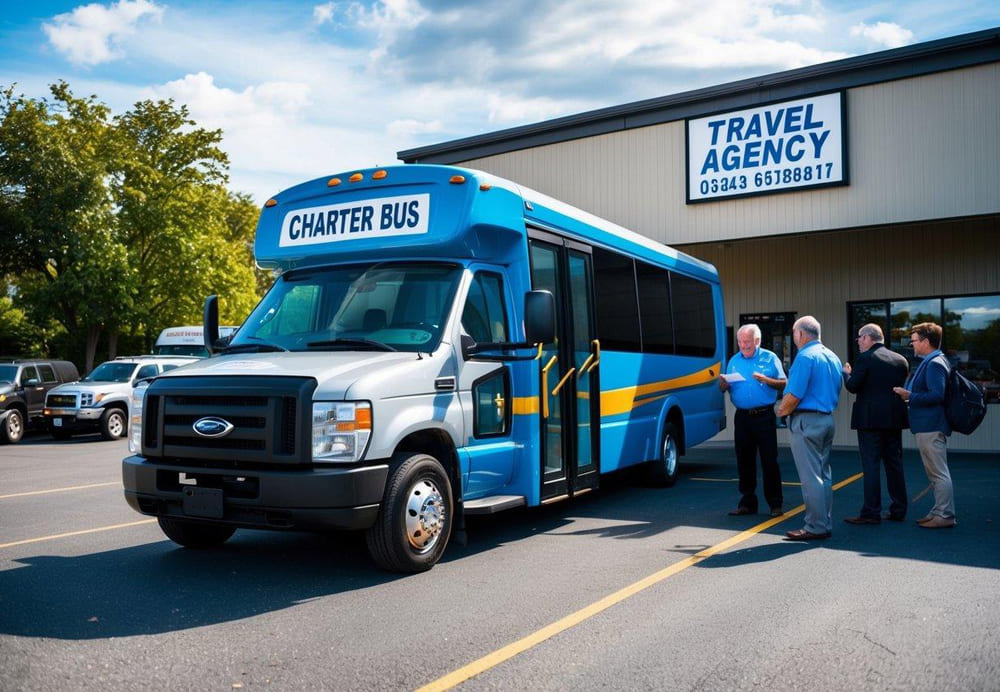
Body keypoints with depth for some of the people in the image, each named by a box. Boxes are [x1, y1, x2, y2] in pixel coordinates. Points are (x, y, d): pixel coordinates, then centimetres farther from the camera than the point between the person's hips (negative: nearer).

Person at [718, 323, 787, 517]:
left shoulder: (770, 358, 2)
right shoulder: (734, 361, 12)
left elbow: (783, 384, -2)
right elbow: (726, 388, 14)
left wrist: (766, 379, -19)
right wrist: (723, 385, -9)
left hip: (765, 416, -4)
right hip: (742, 417, 4)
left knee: (769, 460, -3)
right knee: (744, 460, 8)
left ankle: (775, 504, 5)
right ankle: (747, 503, 17)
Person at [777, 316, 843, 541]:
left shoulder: (805, 356, -14)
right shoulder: (833, 357, 14)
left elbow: (795, 394, -20)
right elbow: (836, 391, 18)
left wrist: (783, 410, -2)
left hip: (806, 421, -9)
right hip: (827, 419, 9)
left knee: (810, 476, -5)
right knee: (824, 474, 13)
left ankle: (815, 527, -1)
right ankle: (825, 524, 19)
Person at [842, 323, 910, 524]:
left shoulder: (866, 358, -10)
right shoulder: (900, 359, 10)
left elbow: (852, 386, -12)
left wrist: (846, 373, 6)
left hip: (870, 419, -7)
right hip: (894, 419, 7)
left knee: (870, 465, -4)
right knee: (895, 464, 12)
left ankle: (871, 512, -4)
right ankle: (898, 510, 18)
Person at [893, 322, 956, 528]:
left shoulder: (934, 364, -17)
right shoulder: (932, 362, 16)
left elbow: (937, 395, -26)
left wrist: (910, 396, -18)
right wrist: (909, 396, 13)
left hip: (931, 427, -11)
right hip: (929, 425, 11)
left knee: (939, 473, -5)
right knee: (937, 473, 16)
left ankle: (945, 516, 1)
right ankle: (939, 512, 23)